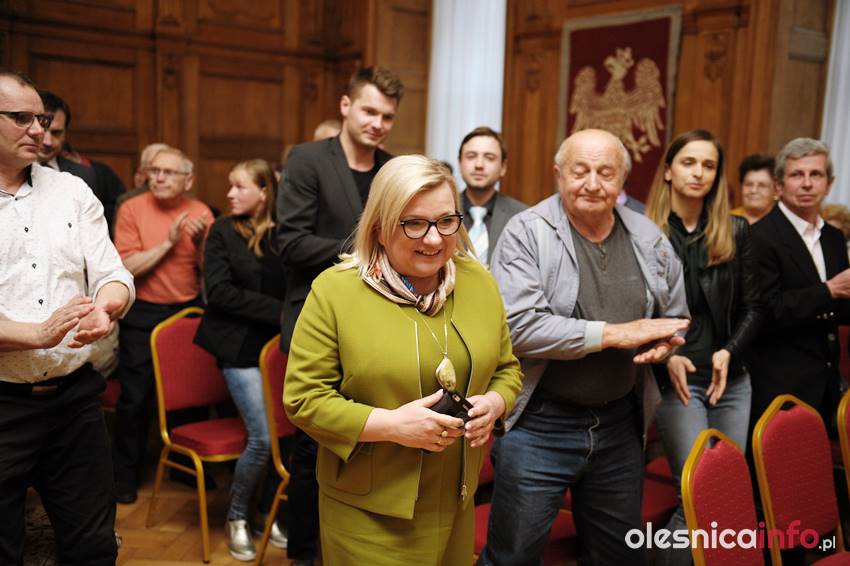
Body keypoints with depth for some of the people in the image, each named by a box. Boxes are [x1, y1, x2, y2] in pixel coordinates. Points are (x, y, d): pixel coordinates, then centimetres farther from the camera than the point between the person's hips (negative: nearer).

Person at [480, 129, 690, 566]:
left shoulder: (649, 238, 5)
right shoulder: (526, 232, -11)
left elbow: (675, 317, 18)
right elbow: (517, 327, -23)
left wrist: (664, 343, -7)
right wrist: (615, 333, -20)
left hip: (621, 424, 5)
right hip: (538, 424, -5)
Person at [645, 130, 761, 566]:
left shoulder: (736, 232, 9)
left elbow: (752, 307, 9)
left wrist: (729, 352, -7)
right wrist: (667, 357, -16)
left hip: (732, 380, 5)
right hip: (677, 379, -4)